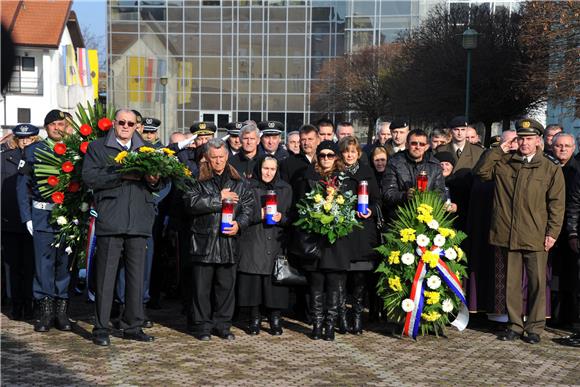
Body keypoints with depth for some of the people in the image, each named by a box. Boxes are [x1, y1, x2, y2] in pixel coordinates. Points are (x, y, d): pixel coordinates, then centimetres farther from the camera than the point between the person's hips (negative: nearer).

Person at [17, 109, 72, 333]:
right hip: (42, 216, -1)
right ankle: (46, 313, 7)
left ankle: (62, 313, 12)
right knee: (43, 264, -1)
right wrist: (27, 217, -2)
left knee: (65, 264, 4)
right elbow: (22, 186, 5)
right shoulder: (33, 151, 6)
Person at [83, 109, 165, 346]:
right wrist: (121, 175, -15)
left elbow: (160, 184, 17)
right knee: (106, 275, -3)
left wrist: (154, 181, -7)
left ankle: (133, 326, 17)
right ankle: (101, 329, 5)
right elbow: (89, 177, -8)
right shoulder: (98, 148, 7)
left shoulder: (146, 150, 19)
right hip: (109, 221, -4)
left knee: (136, 276, 7)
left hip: (139, 222, 4)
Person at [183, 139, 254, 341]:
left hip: (229, 240, 3)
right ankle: (202, 326, 13)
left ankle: (223, 324, 19)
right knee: (202, 286, 2)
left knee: (227, 285, 8)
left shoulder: (238, 181, 11)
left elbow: (248, 206, 10)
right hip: (204, 241, -3)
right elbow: (191, 203, -13)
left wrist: (240, 224, -7)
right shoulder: (198, 180, 1)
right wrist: (219, 199, -12)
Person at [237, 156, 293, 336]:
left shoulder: (285, 189, 13)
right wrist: (259, 214, -11)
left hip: (276, 242, 1)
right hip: (252, 242, -1)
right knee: (253, 281, -3)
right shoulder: (248, 187, 5)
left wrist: (281, 217, -8)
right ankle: (254, 318, 9)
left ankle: (275, 318, 7)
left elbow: (292, 216, 12)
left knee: (275, 281, -4)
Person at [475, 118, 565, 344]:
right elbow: (482, 172, 4)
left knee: (537, 283, 2)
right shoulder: (504, 163, 11)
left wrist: (553, 232, -5)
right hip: (508, 234, 2)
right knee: (511, 282, 9)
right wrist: (498, 151, 1)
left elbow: (557, 204, 1)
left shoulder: (551, 169, 3)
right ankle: (515, 324, 20)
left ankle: (534, 327, 14)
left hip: (535, 237, -2)